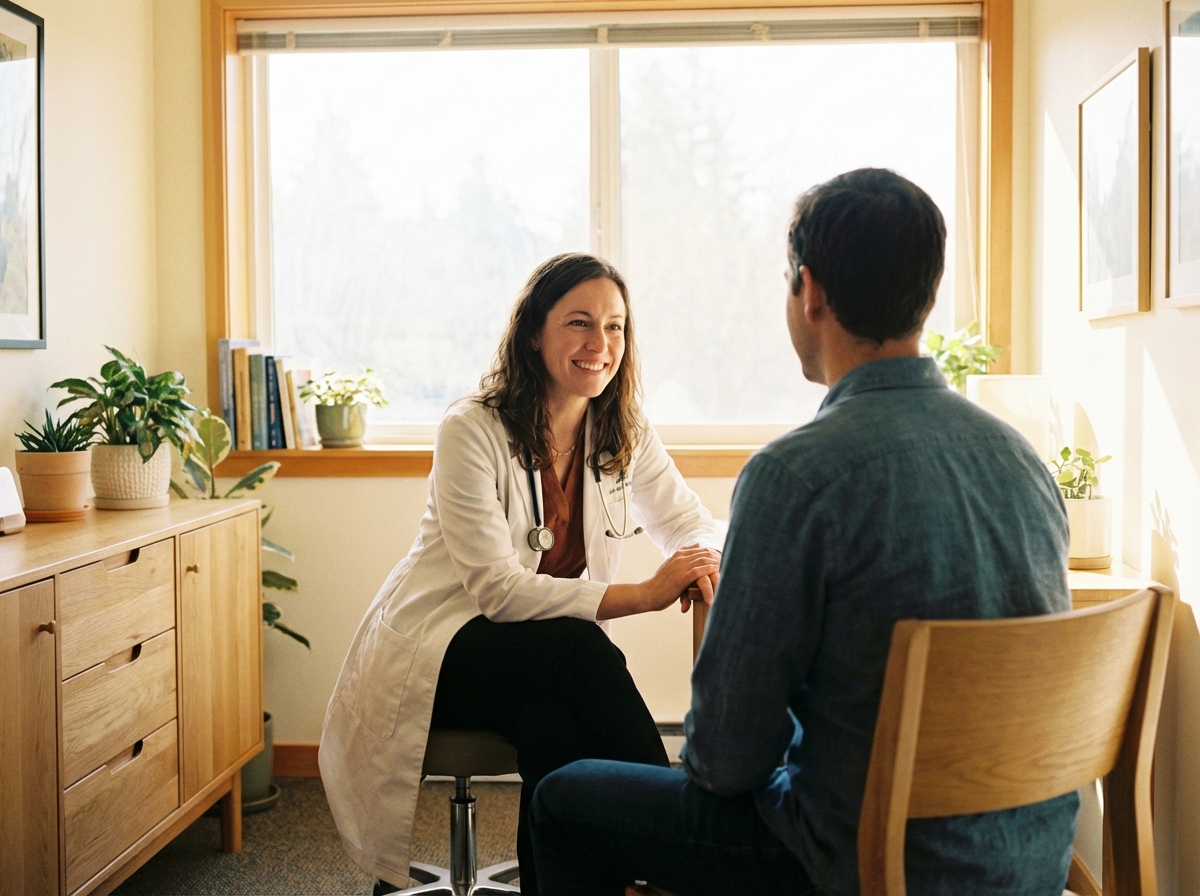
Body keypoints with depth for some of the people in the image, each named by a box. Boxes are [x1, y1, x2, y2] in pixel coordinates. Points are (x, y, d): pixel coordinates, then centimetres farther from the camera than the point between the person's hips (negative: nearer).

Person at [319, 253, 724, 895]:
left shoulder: (624, 435, 1)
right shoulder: (472, 430, -16)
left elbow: (692, 524, 4)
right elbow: (499, 589, -22)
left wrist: (704, 562, -23)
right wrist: (643, 595, -31)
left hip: (550, 662, 4)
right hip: (437, 652, -4)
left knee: (554, 728, -32)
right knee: (578, 646, -32)